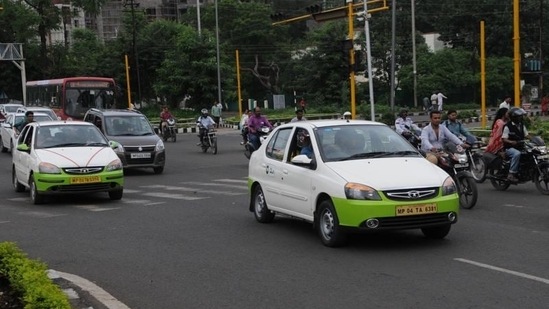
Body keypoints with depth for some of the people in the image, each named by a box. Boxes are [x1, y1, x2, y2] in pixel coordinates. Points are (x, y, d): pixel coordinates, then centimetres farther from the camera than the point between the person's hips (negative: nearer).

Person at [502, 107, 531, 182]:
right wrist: (512, 142, -31)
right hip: (509, 148, -7)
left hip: (520, 147, 7)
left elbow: (526, 135, 15)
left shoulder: (522, 125, 13)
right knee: (517, 154, -38)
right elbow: (504, 139, -12)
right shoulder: (507, 126, -9)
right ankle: (511, 174, -37)